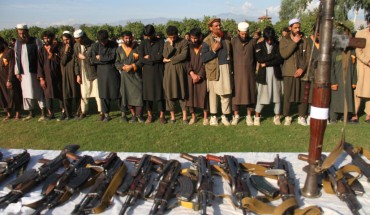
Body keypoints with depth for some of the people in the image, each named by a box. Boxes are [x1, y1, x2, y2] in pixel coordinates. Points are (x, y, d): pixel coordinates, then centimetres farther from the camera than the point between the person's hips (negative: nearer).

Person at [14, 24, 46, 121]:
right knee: (26, 93, 9)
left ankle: (43, 113, 5)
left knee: (39, 92, -1)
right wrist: (17, 72, 7)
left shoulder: (36, 41, -4)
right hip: (23, 73, 5)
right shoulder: (17, 43, 11)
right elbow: (16, 58, 12)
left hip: (34, 72, -5)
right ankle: (31, 113, 20)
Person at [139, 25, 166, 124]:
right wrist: (155, 59, -9)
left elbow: (160, 56, -11)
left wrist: (149, 57, -2)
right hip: (147, 71, 2)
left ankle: (161, 115, 8)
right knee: (148, 93, 3)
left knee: (160, 92, -1)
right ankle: (150, 115, 15)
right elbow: (141, 58, -5)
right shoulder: (143, 43, 6)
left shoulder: (160, 41, 1)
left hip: (159, 71, -2)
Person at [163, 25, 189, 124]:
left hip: (180, 70, -3)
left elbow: (184, 55, -11)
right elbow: (165, 56, -3)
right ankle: (172, 116, 12)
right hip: (169, 71, 3)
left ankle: (184, 116, 7)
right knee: (169, 93, 3)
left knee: (182, 92, 1)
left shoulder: (184, 42, 1)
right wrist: (171, 44, -8)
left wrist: (170, 60, -5)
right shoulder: (167, 43, 12)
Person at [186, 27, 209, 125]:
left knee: (203, 95, -5)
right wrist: (192, 74, -11)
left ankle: (205, 117, 6)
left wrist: (199, 75, -11)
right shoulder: (189, 47, 7)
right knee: (190, 94, 0)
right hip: (191, 75, 3)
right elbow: (187, 61, 2)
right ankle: (193, 116, 11)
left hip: (202, 76, -3)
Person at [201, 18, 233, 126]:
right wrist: (214, 50, -16)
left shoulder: (226, 39, 11)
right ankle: (213, 116, 17)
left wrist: (230, 65, 7)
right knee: (213, 93, 5)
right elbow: (203, 58, -8)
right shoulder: (207, 41, -3)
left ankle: (224, 116, 14)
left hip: (226, 68, 3)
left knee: (226, 92, 2)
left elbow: (230, 53, 21)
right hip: (214, 69, -3)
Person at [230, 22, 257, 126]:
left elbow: (256, 56, 7)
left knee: (249, 93, 5)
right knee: (236, 93, 2)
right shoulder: (233, 41, 0)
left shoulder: (253, 41, 1)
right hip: (236, 73, 0)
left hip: (249, 73, 1)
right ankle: (236, 115, 14)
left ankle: (249, 116, 15)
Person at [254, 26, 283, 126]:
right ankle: (257, 116, 13)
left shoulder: (278, 45, 3)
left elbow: (280, 60, -8)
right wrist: (274, 55, -11)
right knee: (262, 95, 1)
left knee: (277, 95, 4)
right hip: (264, 74, -1)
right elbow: (259, 58, -12)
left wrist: (266, 63, -11)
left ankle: (277, 117, 17)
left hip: (276, 73, 1)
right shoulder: (260, 45, 4)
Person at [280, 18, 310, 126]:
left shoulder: (304, 40, 8)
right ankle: (287, 117, 9)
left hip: (302, 72, 2)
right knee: (288, 95, -3)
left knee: (303, 95, 2)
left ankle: (301, 117, 14)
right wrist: (294, 42, -15)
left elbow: (308, 56, 3)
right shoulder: (284, 40, 3)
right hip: (289, 72, -2)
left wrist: (302, 68, -8)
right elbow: (284, 54, -13)